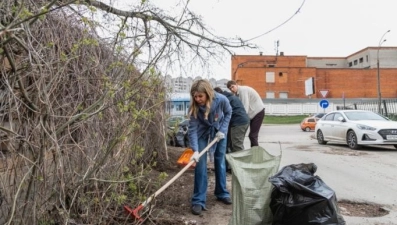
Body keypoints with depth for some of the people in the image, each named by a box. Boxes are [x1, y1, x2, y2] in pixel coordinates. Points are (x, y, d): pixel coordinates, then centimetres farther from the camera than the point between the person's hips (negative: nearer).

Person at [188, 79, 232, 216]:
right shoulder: (194, 107, -30)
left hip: (219, 131, 1)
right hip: (202, 134, -1)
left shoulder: (221, 100, -30)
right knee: (200, 164, -8)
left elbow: (228, 113, -8)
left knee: (220, 162, 9)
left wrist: (223, 130, -17)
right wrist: (195, 150, -38)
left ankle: (222, 193, 27)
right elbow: (192, 129, -29)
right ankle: (199, 200, -1)